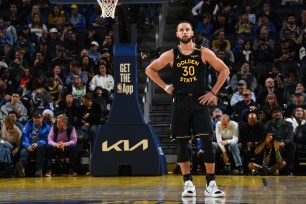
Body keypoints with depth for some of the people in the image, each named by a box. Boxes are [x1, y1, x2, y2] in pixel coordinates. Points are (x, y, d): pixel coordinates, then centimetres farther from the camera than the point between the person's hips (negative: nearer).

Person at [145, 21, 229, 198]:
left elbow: (224, 70, 5)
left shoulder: (203, 53, 1)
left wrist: (213, 92, 1)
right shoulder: (171, 55, 4)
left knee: (207, 142, -10)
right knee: (182, 144, 2)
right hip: (181, 102, 2)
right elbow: (150, 69, 15)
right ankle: (188, 183, 10)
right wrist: (165, 86, 5)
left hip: (200, 101, -1)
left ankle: (211, 185, -6)